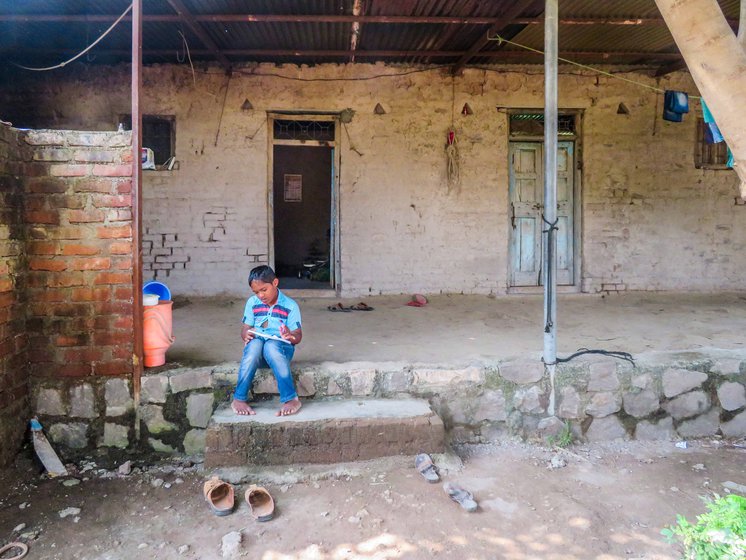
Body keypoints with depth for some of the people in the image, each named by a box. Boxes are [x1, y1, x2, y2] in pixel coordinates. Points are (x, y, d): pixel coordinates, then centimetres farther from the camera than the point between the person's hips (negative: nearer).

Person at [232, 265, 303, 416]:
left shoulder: (290, 306, -1)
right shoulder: (252, 303, 7)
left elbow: (298, 336, -3)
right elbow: (245, 328, 5)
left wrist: (290, 336, -28)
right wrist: (246, 334, -20)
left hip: (281, 347, -2)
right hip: (257, 348, 2)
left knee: (271, 346, -38)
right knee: (254, 344, -35)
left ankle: (291, 399, -35)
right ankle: (239, 399, -29)